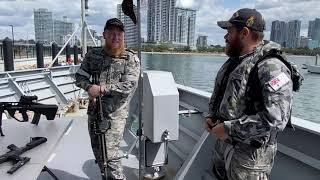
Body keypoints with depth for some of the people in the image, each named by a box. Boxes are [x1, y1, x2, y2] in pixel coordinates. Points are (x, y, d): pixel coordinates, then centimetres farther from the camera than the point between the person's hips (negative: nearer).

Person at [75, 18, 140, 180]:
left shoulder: (131, 59, -6)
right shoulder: (93, 54, 6)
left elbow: (129, 85, -16)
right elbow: (80, 76, 9)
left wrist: (102, 88, -21)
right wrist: (89, 87, -13)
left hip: (116, 113, -5)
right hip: (94, 110, 5)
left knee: (109, 155, -8)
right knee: (97, 152, 19)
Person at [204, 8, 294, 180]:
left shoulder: (271, 67, -20)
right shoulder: (233, 61, 8)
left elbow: (275, 119, -29)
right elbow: (218, 95, 20)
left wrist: (229, 129, -24)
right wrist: (211, 116, 3)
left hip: (250, 152, -8)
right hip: (222, 144, 8)